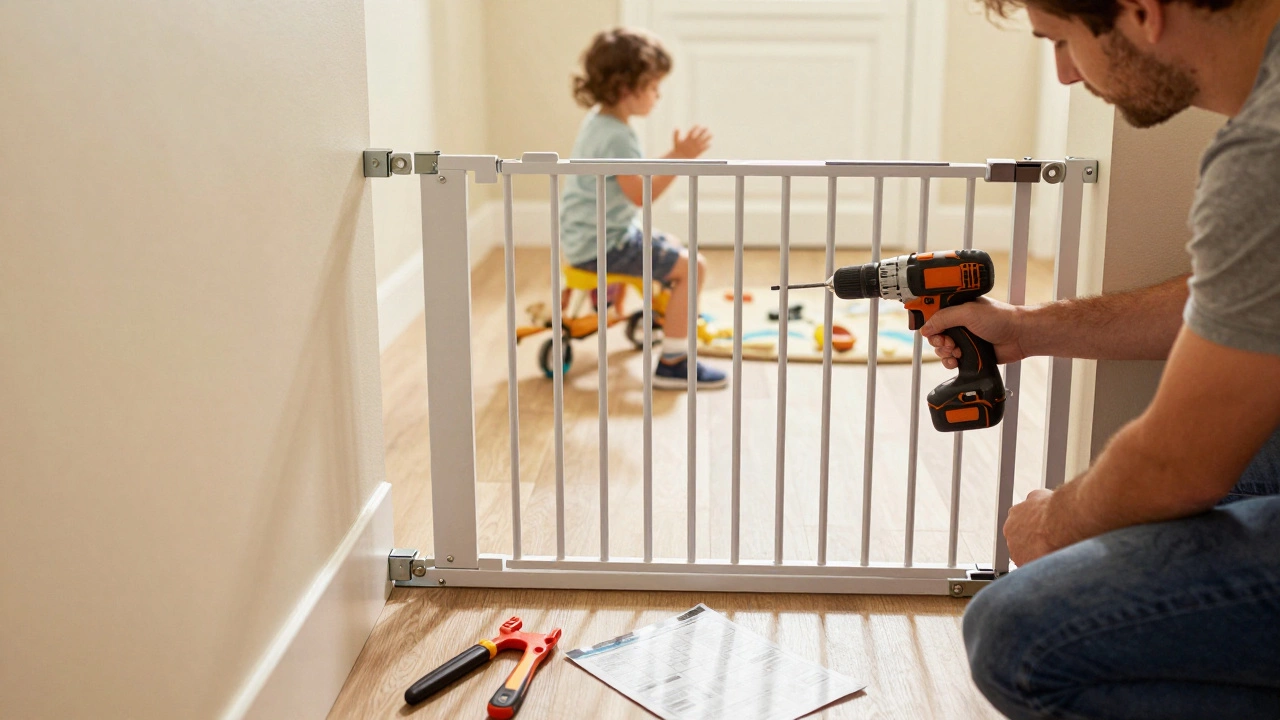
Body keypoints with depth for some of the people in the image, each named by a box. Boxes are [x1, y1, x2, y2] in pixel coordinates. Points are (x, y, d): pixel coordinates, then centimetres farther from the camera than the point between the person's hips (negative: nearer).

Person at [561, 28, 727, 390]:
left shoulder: (598, 119, 10)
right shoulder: (617, 136, -23)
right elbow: (641, 195, -27)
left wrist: (674, 157, 7)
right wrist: (679, 159, -26)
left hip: (585, 235, 11)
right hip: (602, 244, -11)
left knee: (671, 245, 29)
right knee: (691, 266, -15)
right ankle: (672, 364, -13)